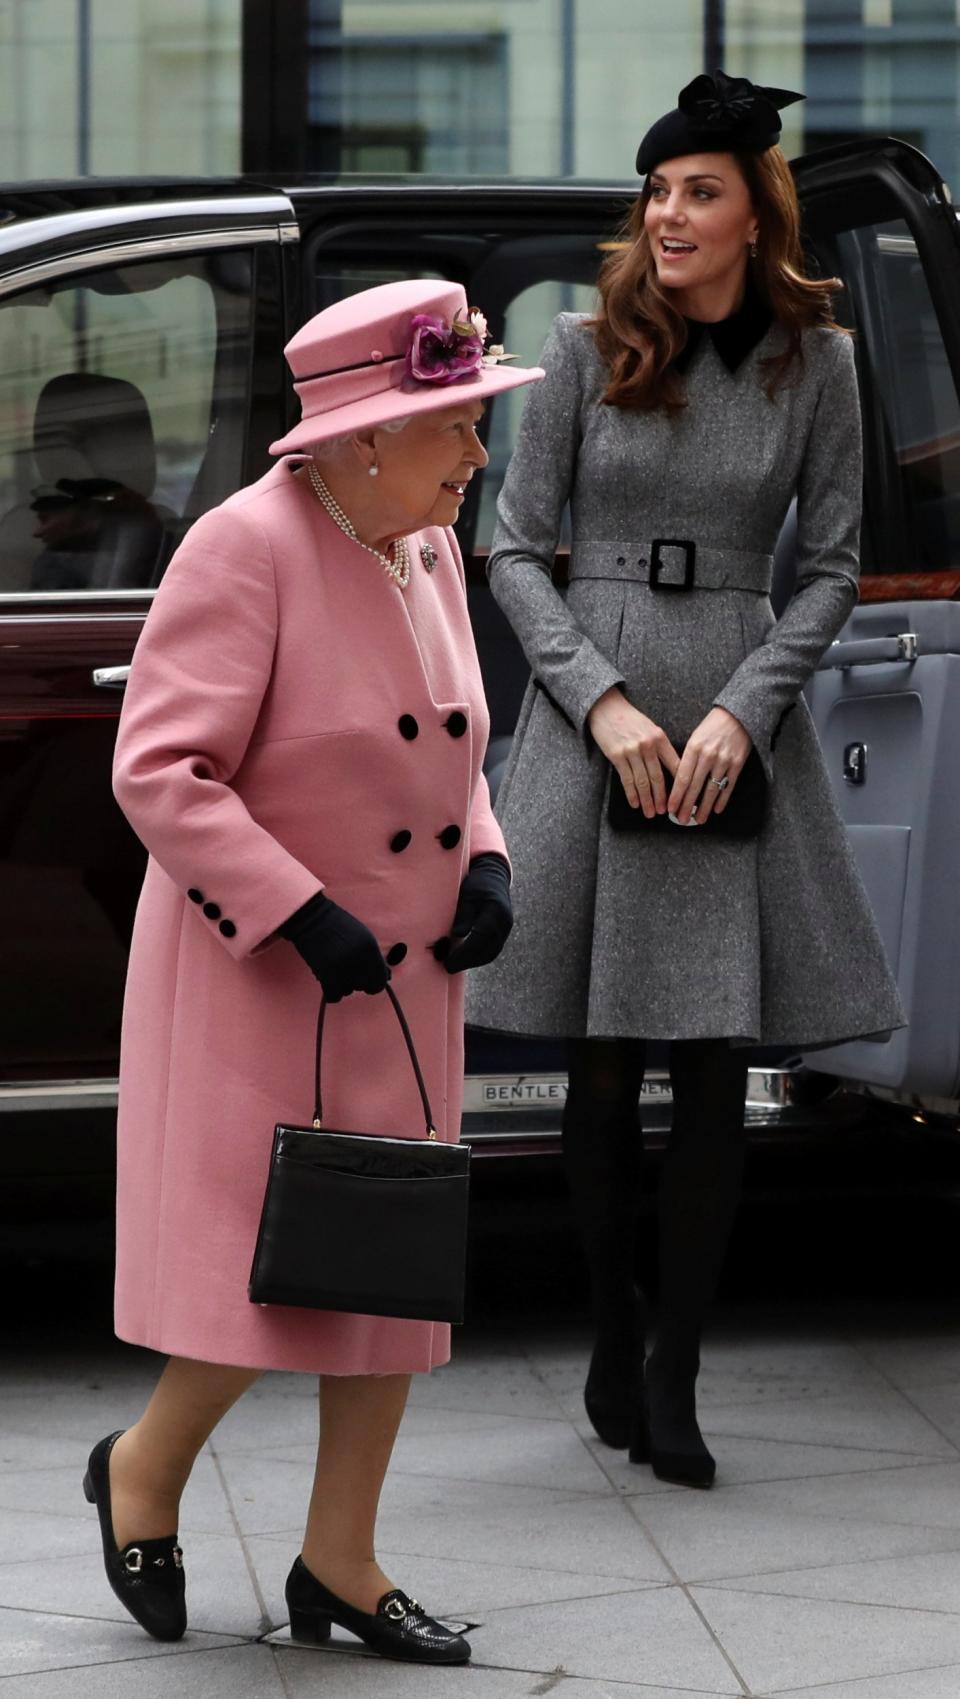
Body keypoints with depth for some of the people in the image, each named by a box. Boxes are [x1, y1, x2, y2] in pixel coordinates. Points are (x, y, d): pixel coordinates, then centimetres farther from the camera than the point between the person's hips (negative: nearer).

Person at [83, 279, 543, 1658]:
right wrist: (301, 915, -25)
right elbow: (161, 772, -22)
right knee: (268, 1264, -5)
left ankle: (341, 1560, 21)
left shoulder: (429, 550, 7)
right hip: (258, 977, -8)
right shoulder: (246, 549, -18)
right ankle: (145, 1470, 22)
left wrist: (483, 861, 2)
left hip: (406, 980, 8)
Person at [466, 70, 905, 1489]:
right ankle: (614, 1336, 19)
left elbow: (832, 566, 5)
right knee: (603, 1063, 2)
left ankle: (673, 1372, 7)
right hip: (591, 713, 0)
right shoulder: (587, 348, 1)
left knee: (716, 1064, -1)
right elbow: (516, 551, 2)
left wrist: (745, 708, -9)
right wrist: (605, 703, -10)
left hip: (740, 716, 1)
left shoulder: (812, 361, 3)